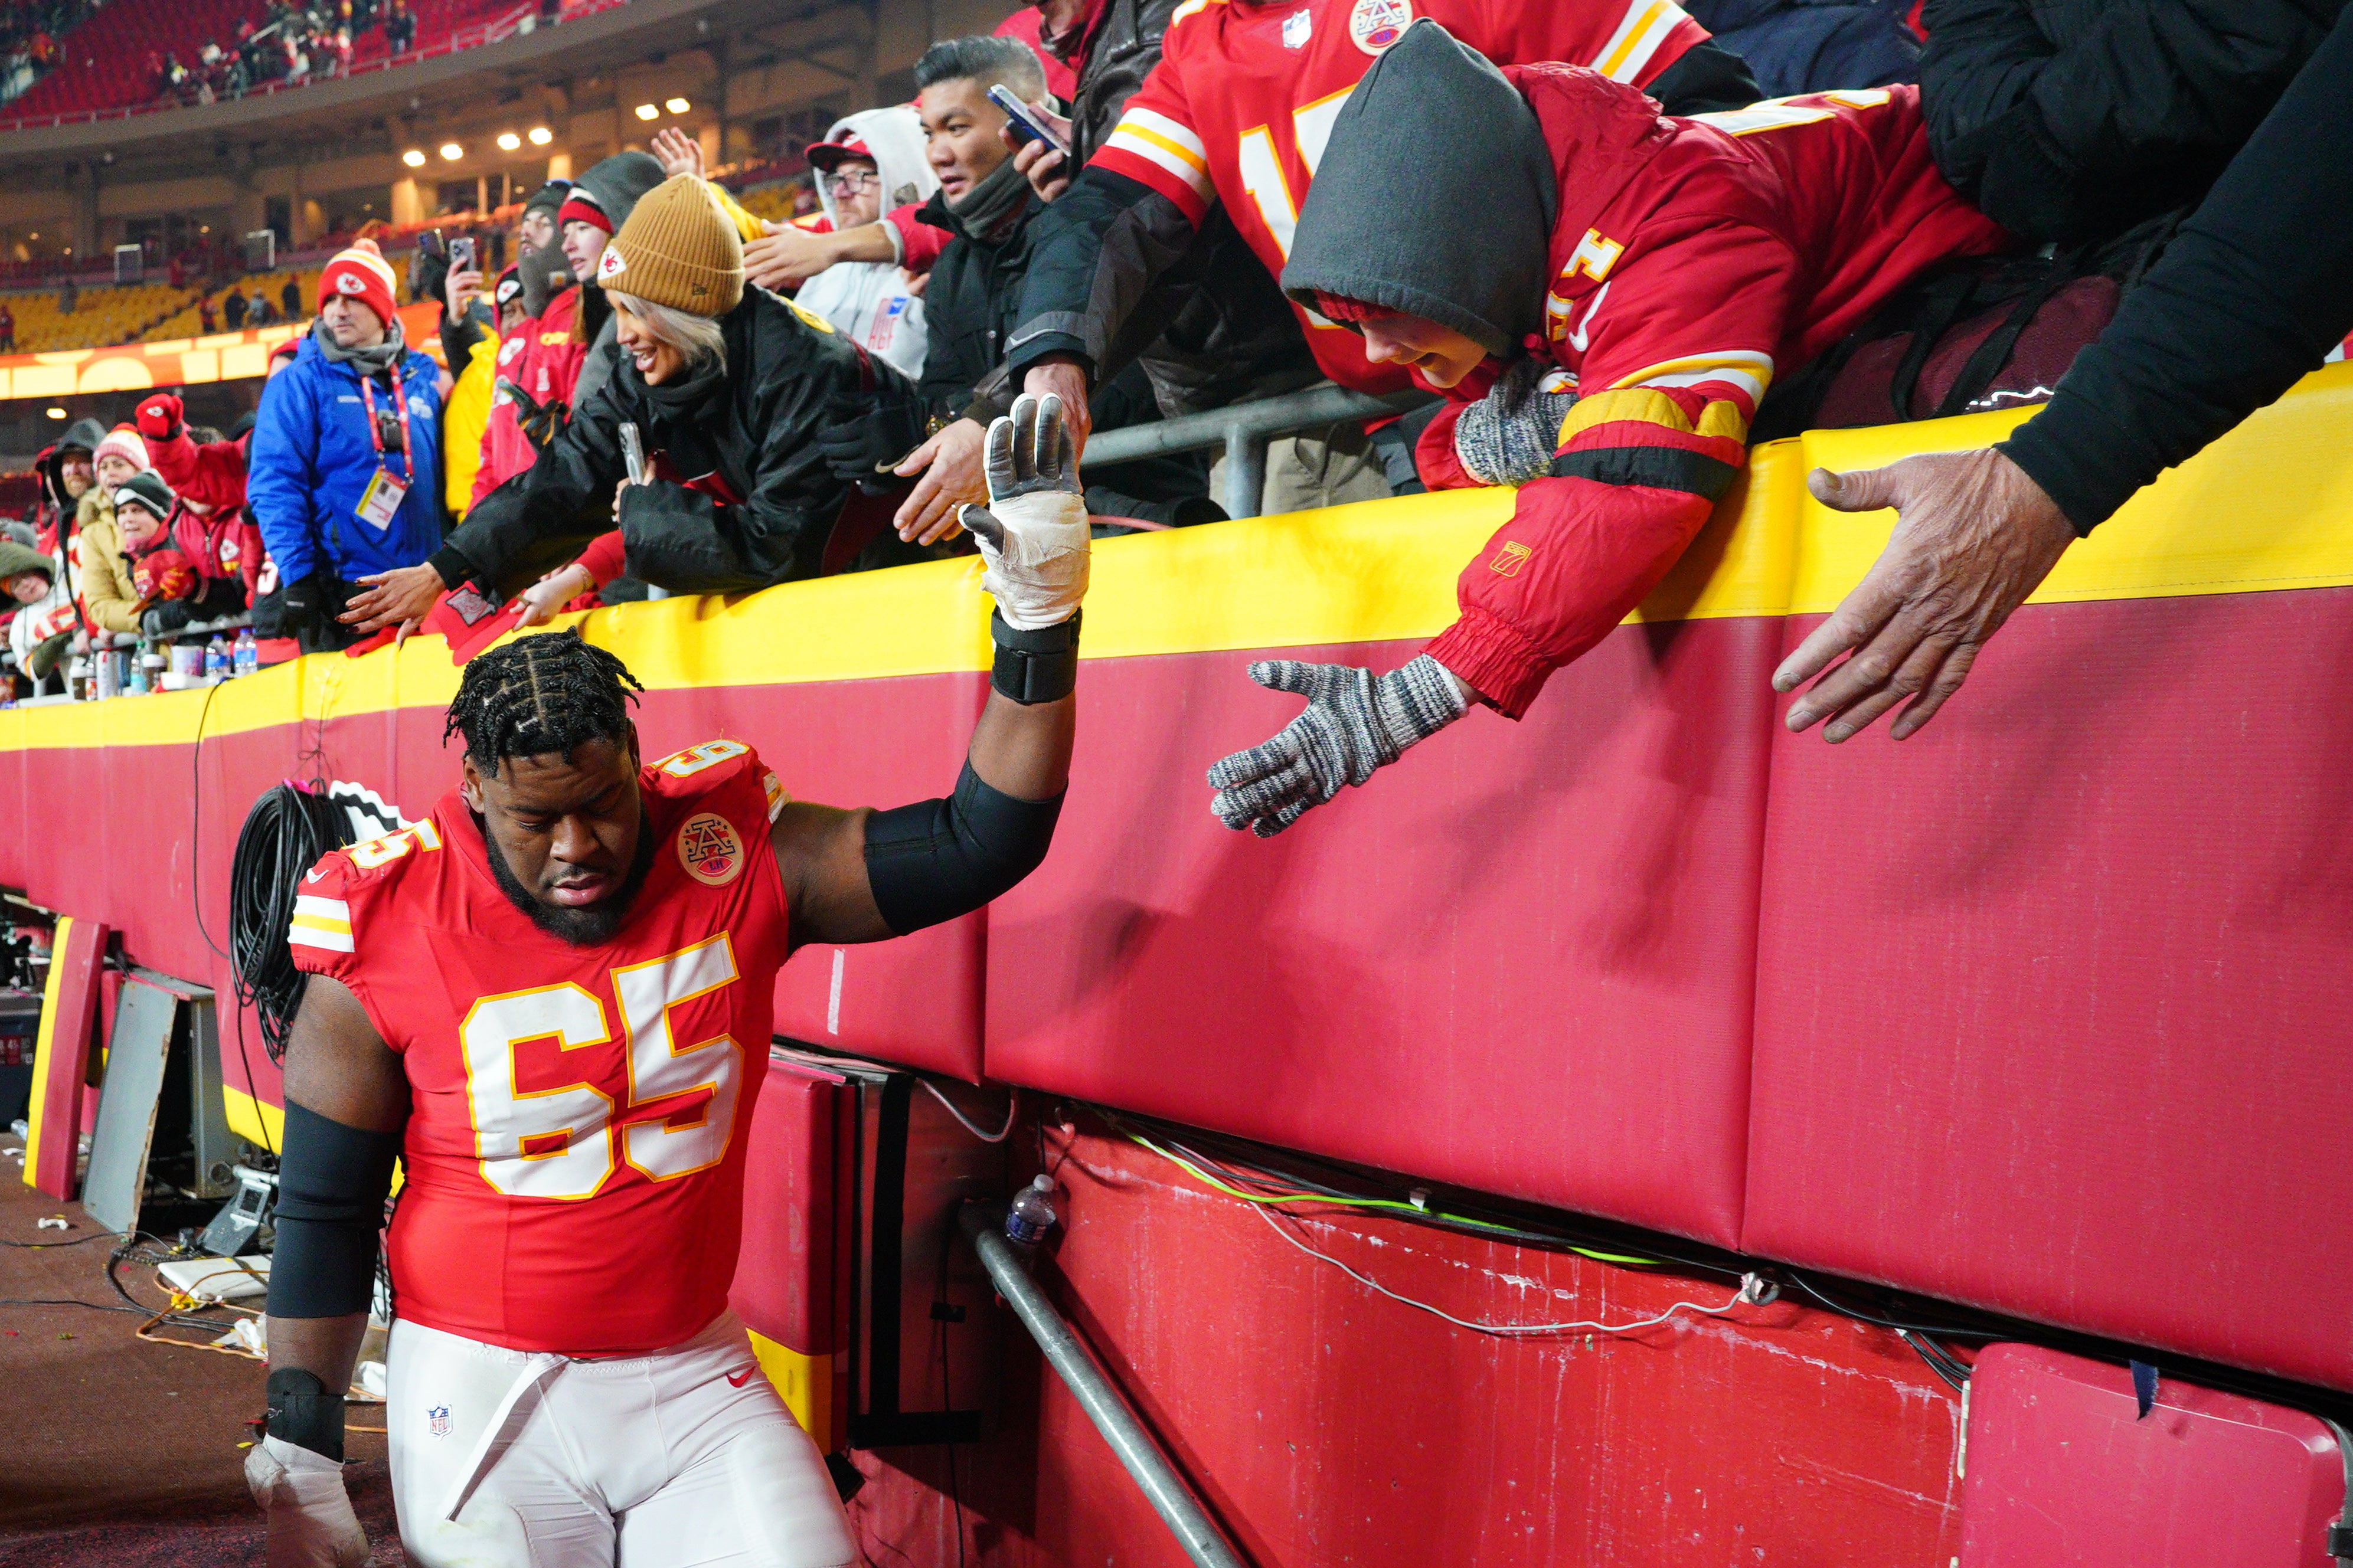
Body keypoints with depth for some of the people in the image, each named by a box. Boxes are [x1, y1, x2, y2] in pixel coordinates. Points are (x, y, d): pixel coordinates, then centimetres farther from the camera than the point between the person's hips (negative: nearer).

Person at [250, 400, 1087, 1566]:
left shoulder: (732, 858, -7)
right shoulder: (389, 941, -11)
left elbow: (980, 844, -8)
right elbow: (324, 1215, -2)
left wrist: (1038, 619, -18)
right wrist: (302, 1461, -2)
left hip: (693, 1379, 2)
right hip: (479, 1385, -1)